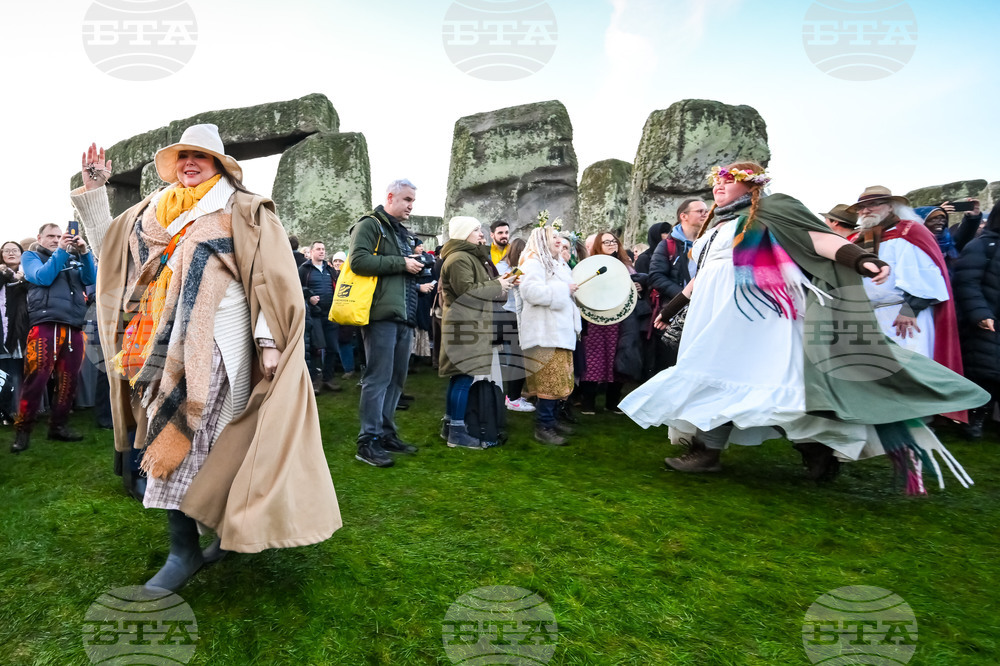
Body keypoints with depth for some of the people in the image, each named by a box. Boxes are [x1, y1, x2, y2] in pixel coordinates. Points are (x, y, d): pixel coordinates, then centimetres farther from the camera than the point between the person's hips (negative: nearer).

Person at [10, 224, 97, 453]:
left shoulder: (73, 258, 24)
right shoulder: (30, 256, 15)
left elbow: (91, 279, 7)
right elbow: (43, 277, -5)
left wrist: (84, 252, -4)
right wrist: (61, 251, -9)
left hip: (74, 327, 3)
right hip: (45, 325, -3)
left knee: (69, 380, 3)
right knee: (36, 378, -9)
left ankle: (58, 425, 14)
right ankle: (22, 429, 0)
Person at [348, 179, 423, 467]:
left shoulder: (402, 232, 26)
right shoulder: (370, 225, -1)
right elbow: (359, 260, -17)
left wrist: (417, 264, 11)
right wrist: (400, 263, -14)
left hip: (404, 315, 9)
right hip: (382, 313, -9)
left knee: (397, 377, 11)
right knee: (378, 377, -8)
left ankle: (386, 433, 22)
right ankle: (368, 441, -1)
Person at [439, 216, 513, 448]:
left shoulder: (471, 257, 23)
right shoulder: (459, 258, -13)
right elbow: (467, 290, -21)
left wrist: (498, 285, 12)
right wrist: (497, 285, -11)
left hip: (469, 324, 11)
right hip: (464, 326, -11)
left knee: (459, 377, 13)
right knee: (464, 377, -10)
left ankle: (450, 424, 21)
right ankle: (457, 432, -5)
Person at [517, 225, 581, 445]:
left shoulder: (557, 263, 21)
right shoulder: (533, 262, -9)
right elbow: (532, 291, -26)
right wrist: (564, 290, -18)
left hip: (561, 330, 10)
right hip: (545, 332, -10)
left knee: (559, 378, 11)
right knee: (550, 379, -10)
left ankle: (552, 419, 21)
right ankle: (542, 427, -2)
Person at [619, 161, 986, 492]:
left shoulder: (770, 209, 2)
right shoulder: (716, 223, 24)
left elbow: (817, 237, -11)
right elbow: (700, 275, 30)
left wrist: (860, 258, -28)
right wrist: (671, 307, 33)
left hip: (751, 310, -8)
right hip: (713, 313, 8)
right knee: (710, 373, 3)